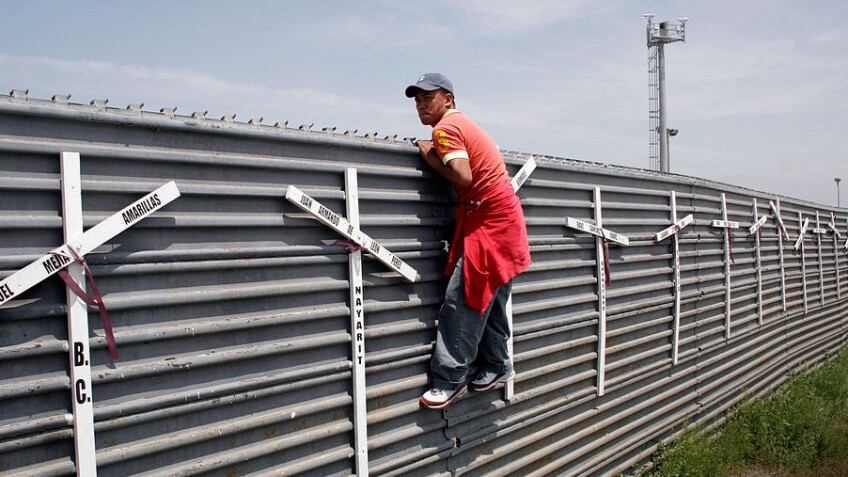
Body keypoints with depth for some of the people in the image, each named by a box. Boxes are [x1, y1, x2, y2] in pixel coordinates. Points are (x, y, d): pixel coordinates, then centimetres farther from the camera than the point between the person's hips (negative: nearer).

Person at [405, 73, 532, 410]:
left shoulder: (445, 128, -12)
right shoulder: (463, 123, 18)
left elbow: (463, 177, -24)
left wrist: (430, 156, -10)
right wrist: (435, 154, 11)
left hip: (488, 223, -10)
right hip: (502, 219, 10)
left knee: (462, 300, -9)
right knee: (489, 299, 17)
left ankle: (450, 379, -5)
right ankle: (497, 365, 30)